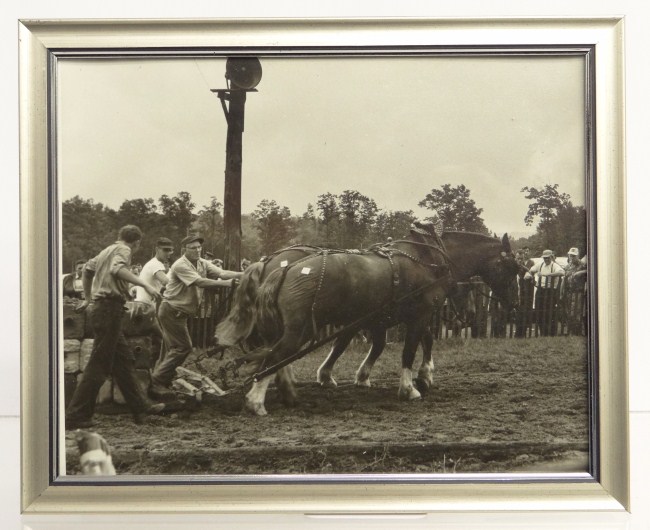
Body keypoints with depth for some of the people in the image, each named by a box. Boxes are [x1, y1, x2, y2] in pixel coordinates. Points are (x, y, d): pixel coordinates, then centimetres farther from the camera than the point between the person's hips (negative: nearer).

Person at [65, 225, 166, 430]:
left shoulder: (107, 250, 20)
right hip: (109, 307, -10)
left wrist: (87, 298, 43)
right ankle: (76, 416, -6)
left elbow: (88, 269, 33)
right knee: (99, 365, -7)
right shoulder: (123, 250, -6)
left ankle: (140, 407, 19)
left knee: (124, 359, 14)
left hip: (100, 307, 10)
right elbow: (117, 269, -27)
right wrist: (145, 284, -30)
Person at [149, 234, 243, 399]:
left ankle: (161, 382, 20)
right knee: (183, 347, -11)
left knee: (174, 349, 12)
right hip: (172, 310, -9)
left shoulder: (203, 263, 5)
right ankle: (156, 382, -9)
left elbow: (222, 273, -9)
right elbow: (200, 282, -31)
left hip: (180, 312, 9)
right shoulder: (180, 265, -20)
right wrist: (227, 283, -38)